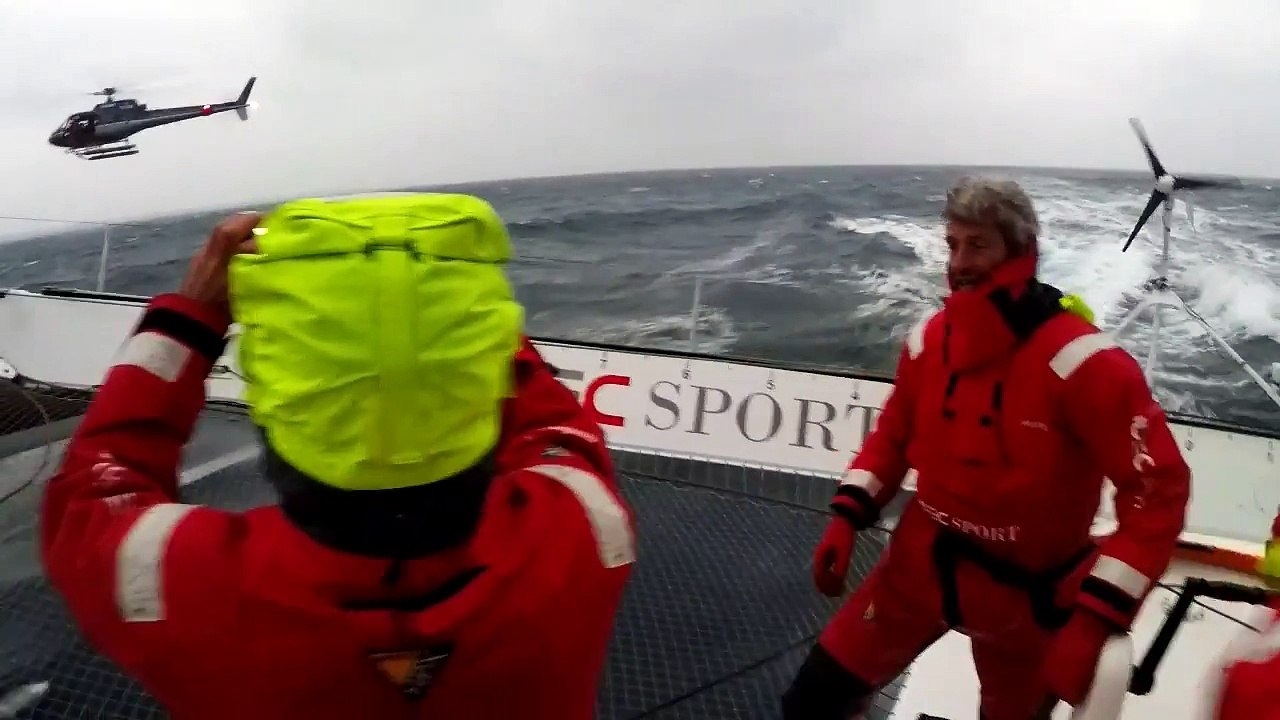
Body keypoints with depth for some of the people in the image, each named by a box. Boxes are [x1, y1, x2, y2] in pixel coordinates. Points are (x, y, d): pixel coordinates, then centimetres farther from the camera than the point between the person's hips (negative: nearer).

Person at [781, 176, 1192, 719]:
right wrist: (846, 519, -4)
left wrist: (1094, 620, -27)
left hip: (1024, 594, -3)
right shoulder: (930, 339, -5)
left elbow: (1158, 490, -21)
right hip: (920, 566, 4)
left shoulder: (1081, 362, -23)